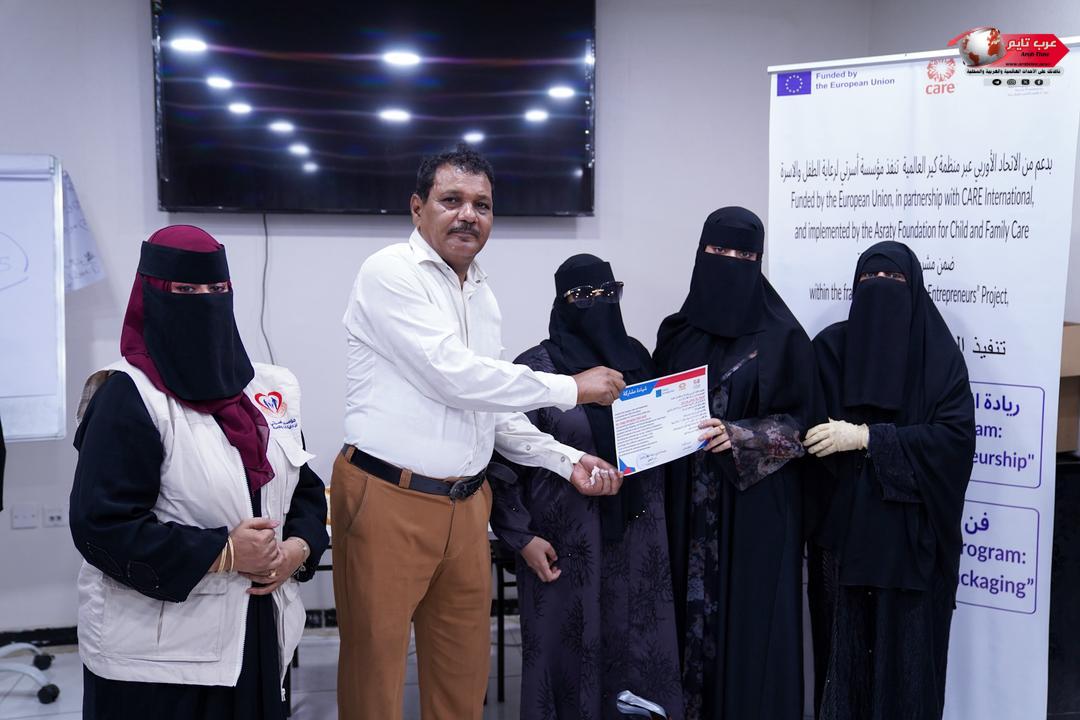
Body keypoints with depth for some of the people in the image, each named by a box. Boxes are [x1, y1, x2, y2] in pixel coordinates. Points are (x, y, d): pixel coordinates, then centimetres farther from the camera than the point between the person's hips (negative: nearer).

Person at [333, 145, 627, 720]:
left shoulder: (482, 293, 13)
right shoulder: (391, 273, -11)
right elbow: (455, 377, -20)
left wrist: (567, 460, 7)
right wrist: (572, 388, -11)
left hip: (465, 503, 7)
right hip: (388, 500, -7)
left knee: (464, 670, 16)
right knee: (375, 666, 7)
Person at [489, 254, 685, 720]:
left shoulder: (636, 357, 7)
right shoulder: (534, 368, -8)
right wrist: (521, 535, -11)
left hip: (636, 532, 4)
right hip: (565, 536, -4)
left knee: (637, 643, 9)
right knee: (568, 644, 5)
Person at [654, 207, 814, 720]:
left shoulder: (782, 335, -2)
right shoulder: (677, 332, 9)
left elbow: (798, 422, -5)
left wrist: (737, 437, -20)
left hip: (755, 506, -3)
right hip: (689, 505, 4)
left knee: (749, 616, 0)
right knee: (692, 609, 6)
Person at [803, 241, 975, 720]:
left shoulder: (939, 352, -1)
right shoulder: (830, 346, 3)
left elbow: (957, 434, -11)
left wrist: (865, 437, -19)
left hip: (913, 535, -1)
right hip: (841, 529, 1)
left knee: (905, 648, 6)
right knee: (845, 643, 7)